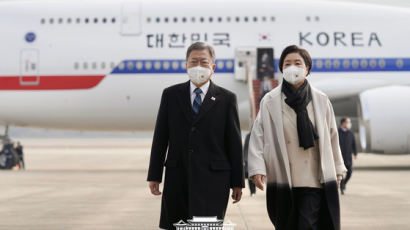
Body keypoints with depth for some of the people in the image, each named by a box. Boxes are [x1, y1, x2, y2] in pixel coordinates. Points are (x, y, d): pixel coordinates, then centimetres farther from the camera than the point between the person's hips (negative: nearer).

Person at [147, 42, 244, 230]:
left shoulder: (226, 99, 5)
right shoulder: (171, 95, 9)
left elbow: (234, 142, 4)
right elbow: (160, 138, 9)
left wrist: (237, 182, 2)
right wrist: (154, 176, 5)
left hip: (212, 180, -2)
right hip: (177, 179, 2)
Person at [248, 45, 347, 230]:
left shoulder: (321, 100, 6)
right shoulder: (270, 102, 1)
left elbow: (332, 136, 13)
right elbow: (258, 137, -1)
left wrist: (337, 169, 15)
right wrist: (257, 169, -10)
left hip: (314, 180, 0)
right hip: (282, 180, 0)